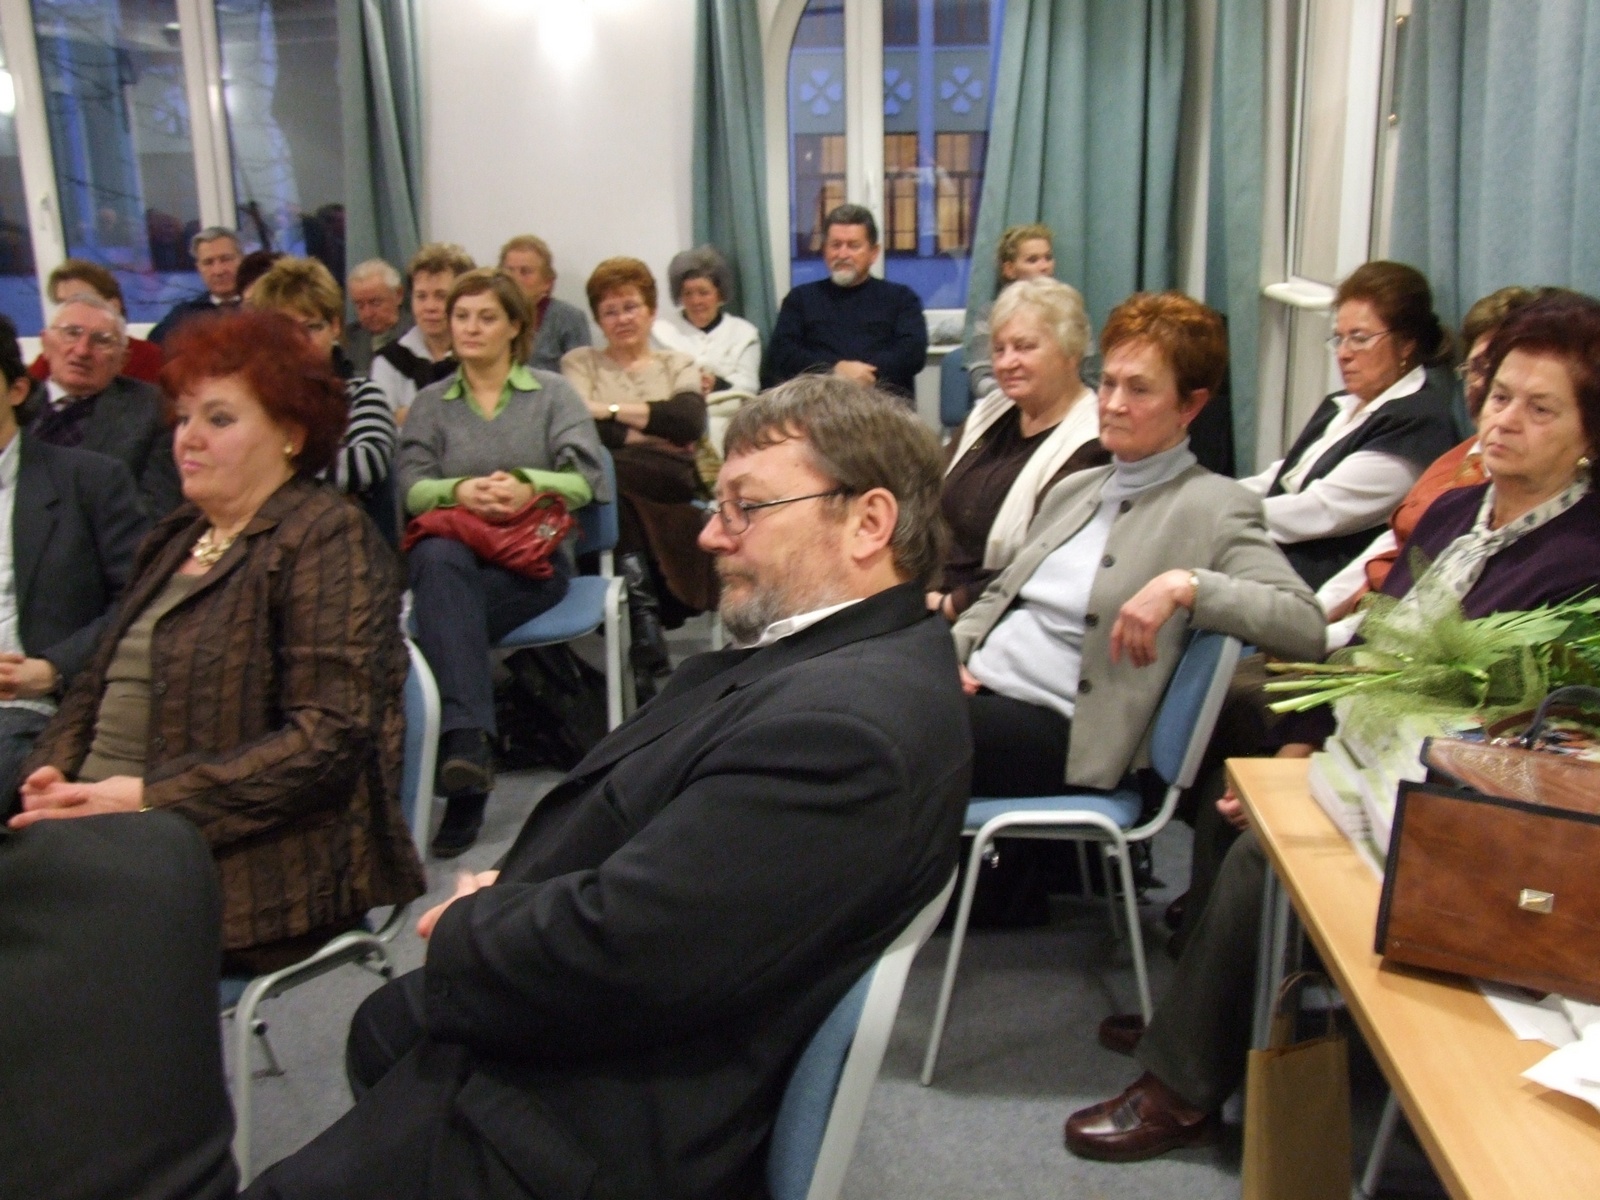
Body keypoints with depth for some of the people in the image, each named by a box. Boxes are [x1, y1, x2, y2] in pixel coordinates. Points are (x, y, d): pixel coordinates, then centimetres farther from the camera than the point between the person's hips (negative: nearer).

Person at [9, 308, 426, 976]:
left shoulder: (327, 539, -6)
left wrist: (154, 798, -18)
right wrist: (53, 768, 1)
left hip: (250, 872, -7)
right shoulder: (178, 537, 18)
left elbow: (332, 734, -15)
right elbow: (100, 681, 22)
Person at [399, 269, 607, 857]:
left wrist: (528, 485, -19)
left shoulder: (553, 394, 15)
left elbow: (587, 479, 1)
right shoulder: (429, 403, 21)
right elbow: (412, 487, 5)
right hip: (453, 550, 2)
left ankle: (457, 742, -29)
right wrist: (460, 491, -17)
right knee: (437, 559, -38)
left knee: (441, 613, -33)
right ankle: (467, 738, -46)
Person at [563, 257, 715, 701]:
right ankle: (645, 621, -33)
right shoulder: (580, 361, 20)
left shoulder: (678, 365, 21)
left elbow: (690, 422, -2)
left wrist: (612, 409, -4)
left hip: (666, 485, 0)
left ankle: (643, 628, -31)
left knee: (609, 475, -34)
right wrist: (653, 434, -2)